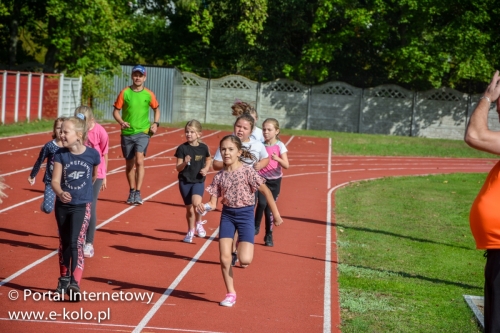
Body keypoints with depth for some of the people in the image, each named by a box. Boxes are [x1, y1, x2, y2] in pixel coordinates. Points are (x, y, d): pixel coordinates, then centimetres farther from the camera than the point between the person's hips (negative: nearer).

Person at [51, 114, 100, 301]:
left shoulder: (92, 154, -10)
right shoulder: (60, 155, -7)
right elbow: (55, 180, -14)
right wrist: (60, 193, -34)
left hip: (82, 205, -3)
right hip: (63, 205, 3)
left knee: (76, 243, -14)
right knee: (64, 243, 15)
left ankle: (75, 284, -16)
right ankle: (63, 280, 31)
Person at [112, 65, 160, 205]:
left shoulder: (149, 94, 0)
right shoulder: (125, 93, -2)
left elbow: (156, 108, 16)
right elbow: (116, 111, 1)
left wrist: (156, 123, 1)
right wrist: (121, 122, -18)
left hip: (143, 132, -1)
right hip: (127, 133, 1)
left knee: (139, 161, -18)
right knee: (129, 164, 10)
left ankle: (138, 193, -15)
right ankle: (132, 191, 26)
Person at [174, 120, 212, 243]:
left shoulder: (203, 147, -5)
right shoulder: (182, 148, -8)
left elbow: (209, 160, 15)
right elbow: (178, 168, -8)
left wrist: (206, 169, -3)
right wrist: (185, 162, -28)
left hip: (198, 181, 0)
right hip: (185, 181, 1)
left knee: (196, 203, -23)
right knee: (189, 209, 7)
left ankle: (199, 223, 6)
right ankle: (190, 231, 30)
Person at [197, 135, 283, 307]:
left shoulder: (247, 171, -12)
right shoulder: (219, 175, -1)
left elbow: (266, 191, -7)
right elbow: (213, 202, 1)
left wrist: (276, 214, -6)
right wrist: (204, 206, -22)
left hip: (245, 214, -3)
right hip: (227, 215, 4)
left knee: (244, 260, -14)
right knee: (224, 258, -2)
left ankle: (243, 247, 23)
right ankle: (231, 294, 14)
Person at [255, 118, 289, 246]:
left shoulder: (280, 146, -7)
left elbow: (286, 165, -15)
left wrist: (277, 159, -33)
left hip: (274, 181, -1)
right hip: (261, 178, 1)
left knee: (269, 207, 5)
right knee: (262, 203, -21)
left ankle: (269, 235, 18)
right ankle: (256, 227, 0)